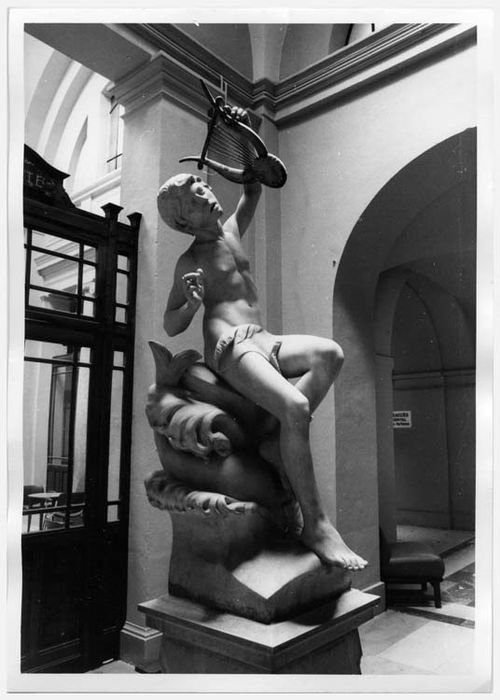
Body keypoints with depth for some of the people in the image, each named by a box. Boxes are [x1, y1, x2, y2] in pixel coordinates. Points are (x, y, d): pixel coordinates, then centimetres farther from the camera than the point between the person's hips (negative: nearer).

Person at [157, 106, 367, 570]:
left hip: (262, 343, 7)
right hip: (229, 346, -7)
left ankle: (277, 442, -16)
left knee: (329, 354, -20)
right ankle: (315, 525, -22)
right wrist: (192, 303, -17)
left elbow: (253, 188, 32)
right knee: (295, 406, -29)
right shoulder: (191, 261, 3)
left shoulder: (231, 231, 20)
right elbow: (170, 326, 4)